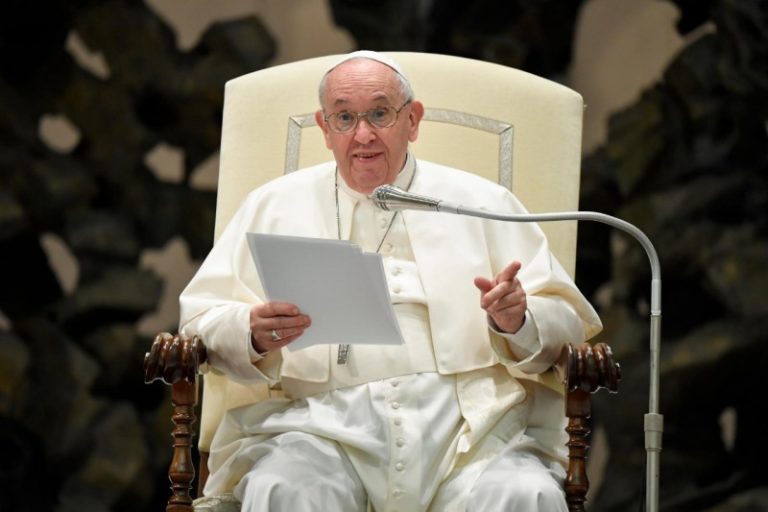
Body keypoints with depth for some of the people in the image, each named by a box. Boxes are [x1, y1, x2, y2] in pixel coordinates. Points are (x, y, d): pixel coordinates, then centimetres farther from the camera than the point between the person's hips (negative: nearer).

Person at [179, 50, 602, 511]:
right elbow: (202, 318, 14)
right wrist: (254, 334, -9)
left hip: (469, 425, 1)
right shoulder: (274, 206, 20)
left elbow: (566, 322, 14)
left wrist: (518, 321, -9)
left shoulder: (482, 203, 18)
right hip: (325, 420, 0)